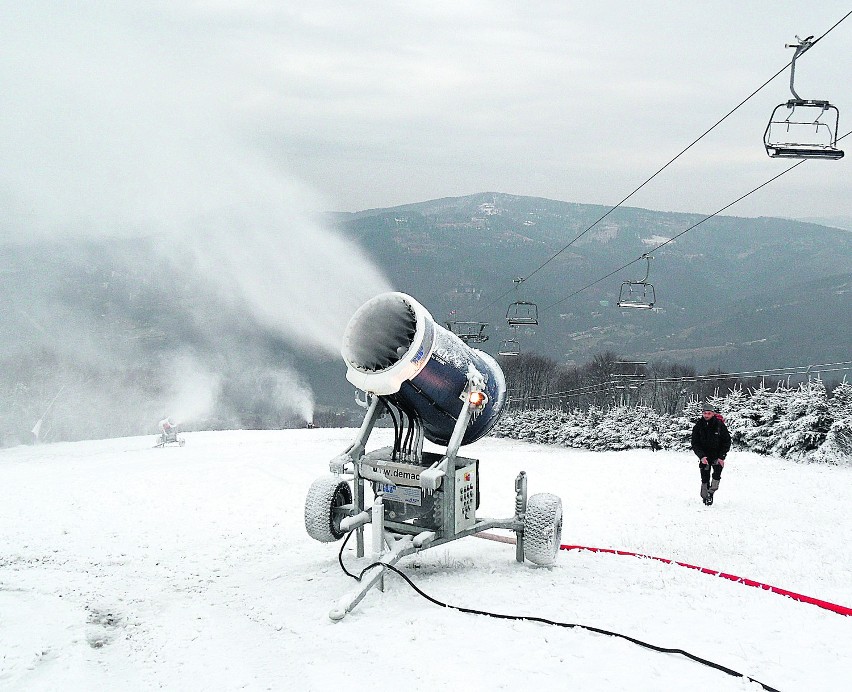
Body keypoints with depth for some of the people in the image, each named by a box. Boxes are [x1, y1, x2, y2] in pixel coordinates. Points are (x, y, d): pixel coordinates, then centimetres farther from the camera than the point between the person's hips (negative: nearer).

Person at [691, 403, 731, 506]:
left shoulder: (720, 425, -10)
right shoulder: (698, 426, -7)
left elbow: (727, 442, -3)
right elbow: (695, 444, -5)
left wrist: (722, 457, -12)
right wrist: (701, 456, -20)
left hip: (717, 455, -1)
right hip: (704, 456, 1)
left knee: (717, 474, -18)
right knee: (705, 478, 0)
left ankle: (711, 492, -2)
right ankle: (705, 497, 12)